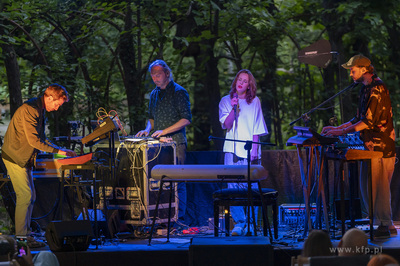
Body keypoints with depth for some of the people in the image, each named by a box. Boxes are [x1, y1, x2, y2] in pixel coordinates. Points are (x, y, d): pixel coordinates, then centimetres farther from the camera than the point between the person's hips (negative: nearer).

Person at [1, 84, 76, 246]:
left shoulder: (40, 110, 11)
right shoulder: (29, 109, -21)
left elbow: (40, 137, 20)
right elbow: (33, 140, -25)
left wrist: (59, 150, 8)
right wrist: (58, 151, -18)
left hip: (24, 158, 10)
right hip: (14, 157, -10)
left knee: (30, 197, 10)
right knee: (25, 196, -11)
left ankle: (25, 234, 17)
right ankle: (20, 237, -7)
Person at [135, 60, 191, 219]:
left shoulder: (179, 92, -6)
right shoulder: (154, 94, 16)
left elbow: (186, 119, -12)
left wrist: (164, 131, -18)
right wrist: (148, 129, 4)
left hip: (176, 142, -6)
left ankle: (179, 216, -4)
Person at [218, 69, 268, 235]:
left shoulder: (255, 102, 9)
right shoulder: (226, 101, 11)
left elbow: (257, 128, 6)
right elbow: (226, 125, 1)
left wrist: (255, 149, -3)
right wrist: (233, 109, -13)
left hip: (250, 151, -1)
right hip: (232, 150, 1)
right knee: (233, 187, -5)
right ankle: (239, 223, 0)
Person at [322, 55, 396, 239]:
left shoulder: (377, 88, -15)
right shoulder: (366, 89, 16)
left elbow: (370, 120, -20)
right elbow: (360, 119, 22)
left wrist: (342, 132, -18)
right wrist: (337, 128, 14)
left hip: (381, 146, -10)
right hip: (370, 147, 10)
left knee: (378, 186, -6)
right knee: (366, 187, 11)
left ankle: (386, 226, 1)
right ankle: (385, 224, 17)